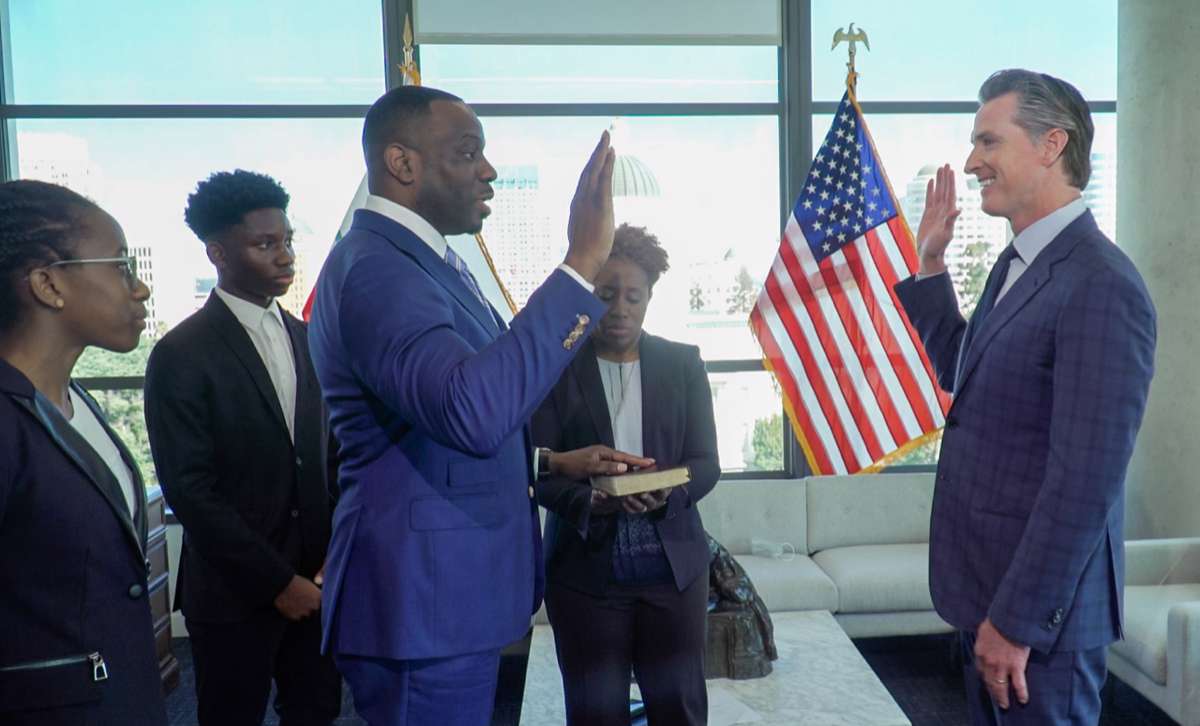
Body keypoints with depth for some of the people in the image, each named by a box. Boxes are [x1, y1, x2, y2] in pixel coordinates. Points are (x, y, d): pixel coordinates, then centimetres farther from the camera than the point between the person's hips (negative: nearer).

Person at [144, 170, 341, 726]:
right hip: (235, 593, -4)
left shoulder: (305, 338, 7)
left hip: (313, 581, 5)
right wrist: (276, 581, -13)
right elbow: (189, 491, -13)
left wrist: (333, 555, 0)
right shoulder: (180, 355, -10)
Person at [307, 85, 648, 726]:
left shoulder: (423, 259, 11)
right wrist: (582, 264, -36)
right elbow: (472, 411, -39)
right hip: (424, 601, -10)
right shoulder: (375, 269, -21)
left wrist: (557, 463, 13)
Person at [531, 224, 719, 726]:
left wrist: (667, 494, -20)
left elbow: (705, 463, 1)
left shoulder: (683, 363, 5)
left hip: (672, 564, 2)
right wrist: (588, 500, -25)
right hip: (585, 568, -1)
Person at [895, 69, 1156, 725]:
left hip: (1038, 605, -9)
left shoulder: (1100, 286, -21)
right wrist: (930, 267, 11)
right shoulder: (1016, 262, 8)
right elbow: (964, 373, 20)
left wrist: (1016, 621, -19)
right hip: (986, 587, 9)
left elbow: (1085, 481, -24)